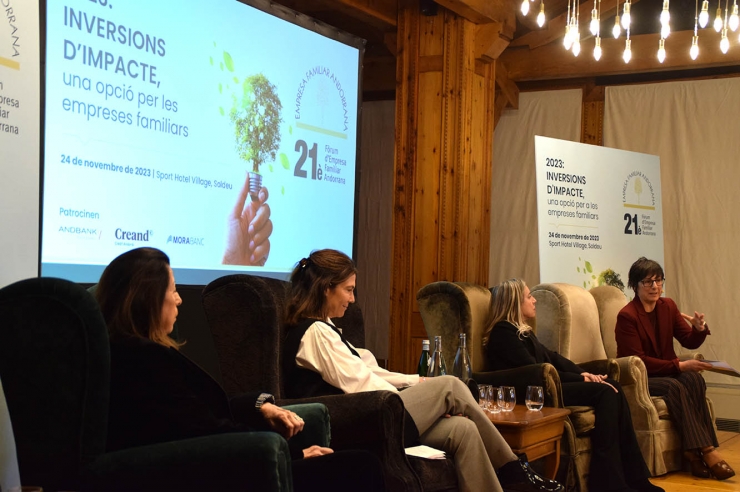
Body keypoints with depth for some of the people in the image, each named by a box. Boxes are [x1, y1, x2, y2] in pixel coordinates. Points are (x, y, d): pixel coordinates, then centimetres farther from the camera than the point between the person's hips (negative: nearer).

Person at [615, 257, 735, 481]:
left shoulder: (668, 306, 4)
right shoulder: (627, 316, -15)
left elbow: (690, 342, 4)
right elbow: (637, 361, -19)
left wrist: (699, 328, -20)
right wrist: (680, 365, -24)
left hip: (667, 373, 5)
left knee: (695, 380, -27)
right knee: (675, 387, -34)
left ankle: (694, 451, -29)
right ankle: (706, 450, -33)